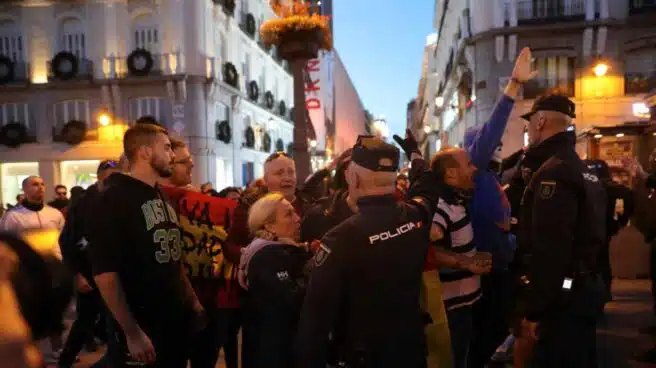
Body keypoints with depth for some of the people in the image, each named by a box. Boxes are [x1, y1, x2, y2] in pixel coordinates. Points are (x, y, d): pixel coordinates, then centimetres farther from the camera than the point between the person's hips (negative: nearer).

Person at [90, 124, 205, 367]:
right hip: (145, 328, -8)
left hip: (178, 320, 8)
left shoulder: (161, 197, 11)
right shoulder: (116, 199, -14)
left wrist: (192, 301, 14)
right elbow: (104, 273, -21)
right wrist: (132, 333, -20)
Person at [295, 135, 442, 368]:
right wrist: (415, 153, 34)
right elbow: (426, 188, 17)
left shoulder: (341, 238, -27)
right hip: (413, 347, 5)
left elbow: (316, 315, -25)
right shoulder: (416, 215, -9)